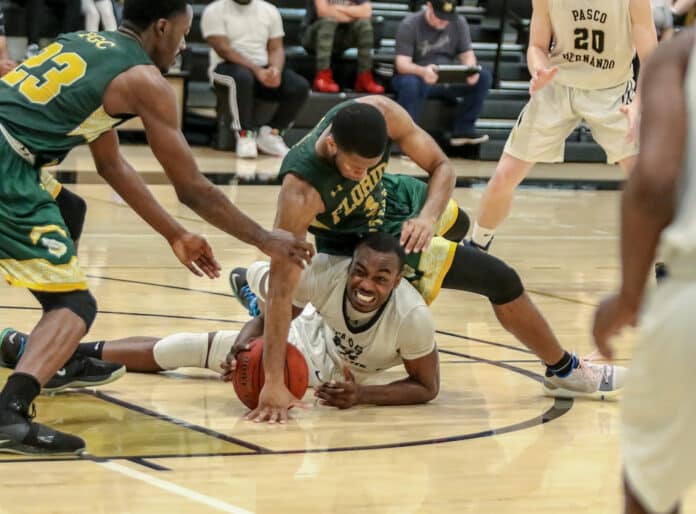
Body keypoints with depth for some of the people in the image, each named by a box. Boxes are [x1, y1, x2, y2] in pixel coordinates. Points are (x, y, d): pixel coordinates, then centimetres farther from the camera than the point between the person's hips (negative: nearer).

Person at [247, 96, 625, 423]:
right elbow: (281, 288, -43)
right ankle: (565, 371, 19)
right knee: (502, 281, -5)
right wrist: (274, 383, -46)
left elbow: (441, 166, -17)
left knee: (457, 223, 38)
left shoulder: (380, 114, -32)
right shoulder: (301, 189, -44)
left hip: (395, 196, 6)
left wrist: (428, 217, -39)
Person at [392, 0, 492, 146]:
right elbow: (402, 64, -21)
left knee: (484, 77, -19)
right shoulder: (409, 25, -12)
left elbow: (467, 55, 0)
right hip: (416, 75, -4)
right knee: (410, 84, -40)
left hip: (448, 80, 4)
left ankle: (463, 129, -15)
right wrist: (423, 72, -44)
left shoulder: (458, 23, 1)